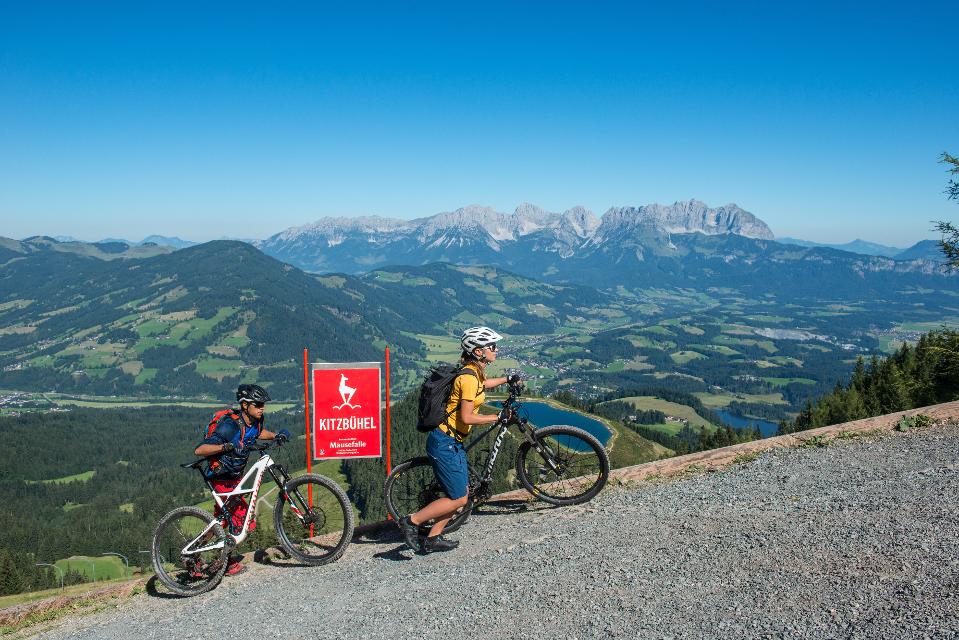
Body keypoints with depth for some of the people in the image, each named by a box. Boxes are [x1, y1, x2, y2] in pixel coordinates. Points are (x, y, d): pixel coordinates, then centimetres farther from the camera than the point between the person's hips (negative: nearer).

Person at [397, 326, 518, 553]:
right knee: (458, 499, -4)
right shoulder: (469, 377, -20)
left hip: (454, 441, 10)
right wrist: (498, 417, -14)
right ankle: (411, 522, 3)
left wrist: (507, 379, 46)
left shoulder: (475, 373, 10)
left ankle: (432, 539, 21)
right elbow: (466, 417, -23)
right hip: (444, 442, -10)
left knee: (460, 494, 14)